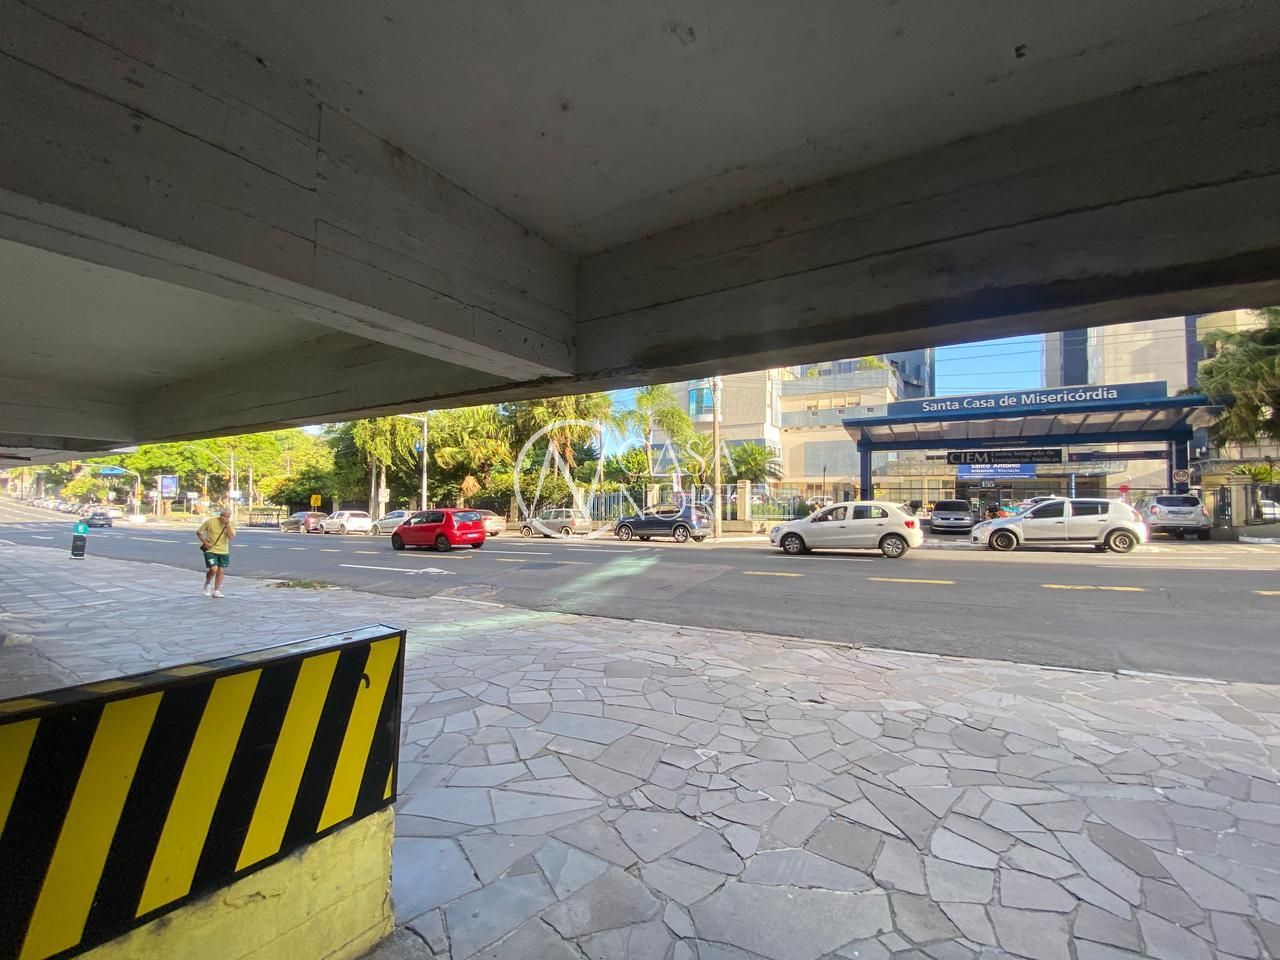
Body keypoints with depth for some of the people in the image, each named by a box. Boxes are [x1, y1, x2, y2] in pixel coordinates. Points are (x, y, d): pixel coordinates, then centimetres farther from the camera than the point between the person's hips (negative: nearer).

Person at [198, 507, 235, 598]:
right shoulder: (210, 521, -10)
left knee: (221, 571, 6)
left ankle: (216, 591, 19)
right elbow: (199, 533, 0)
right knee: (213, 569, -15)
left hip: (224, 552, 3)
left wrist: (227, 525, -23)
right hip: (210, 550, -3)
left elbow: (231, 537, -16)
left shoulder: (230, 524, -2)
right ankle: (207, 584, 15)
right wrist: (205, 542, -12)